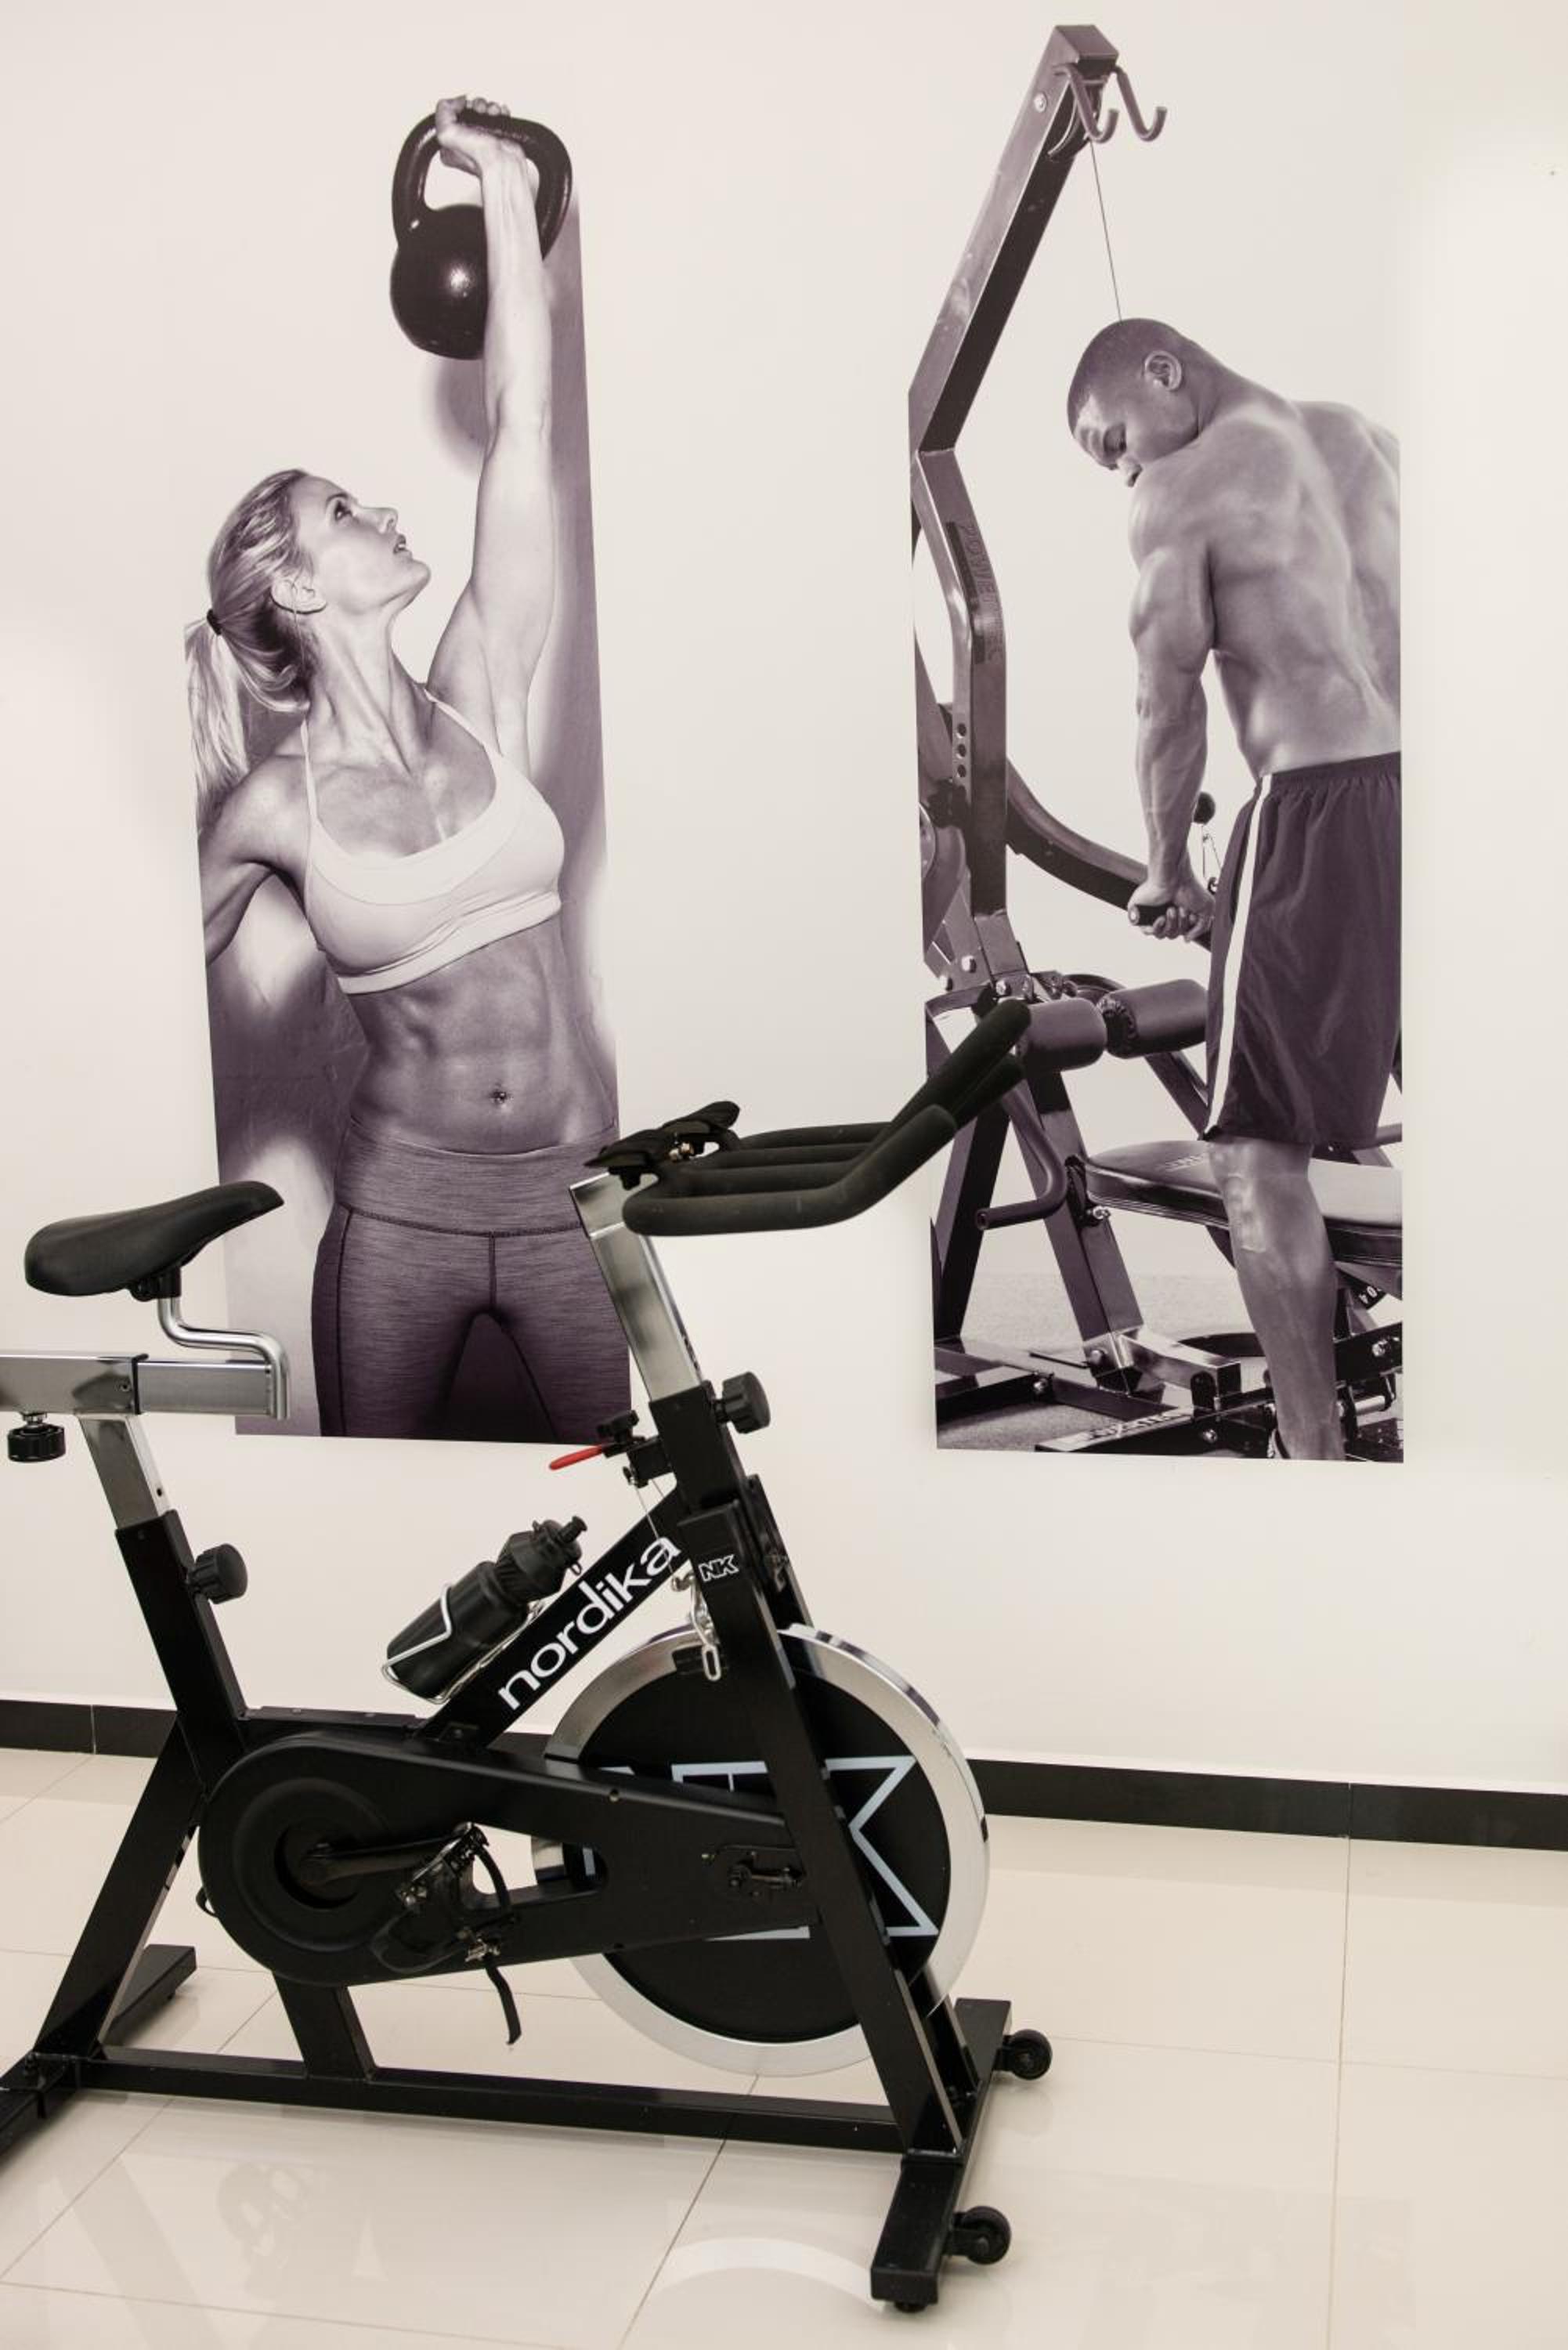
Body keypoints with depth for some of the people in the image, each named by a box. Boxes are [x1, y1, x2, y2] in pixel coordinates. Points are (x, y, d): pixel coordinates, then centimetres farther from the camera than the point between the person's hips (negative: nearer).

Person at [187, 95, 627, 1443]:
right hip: (401, 1205, -1)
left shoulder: (480, 697, -2)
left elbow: (521, 430, -6)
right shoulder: (270, 809, -7)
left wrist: (506, 190, -6)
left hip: (570, 1191, 2)